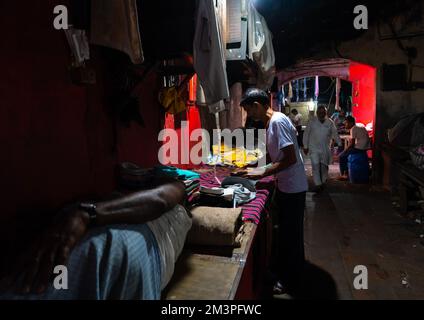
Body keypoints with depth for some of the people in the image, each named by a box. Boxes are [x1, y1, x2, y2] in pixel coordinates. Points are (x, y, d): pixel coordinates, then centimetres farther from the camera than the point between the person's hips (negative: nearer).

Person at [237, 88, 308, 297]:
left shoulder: (278, 121, -21)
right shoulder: (271, 122, 9)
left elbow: (290, 159, -25)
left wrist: (263, 172, -20)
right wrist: (259, 170, 9)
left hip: (293, 188, -10)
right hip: (283, 186, 10)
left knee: (290, 234, 4)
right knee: (282, 231, 22)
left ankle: (290, 282, 22)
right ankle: (282, 271, 41)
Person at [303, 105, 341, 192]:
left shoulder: (330, 123, 1)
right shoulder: (312, 122, -5)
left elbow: (335, 134, 6)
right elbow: (306, 134, 0)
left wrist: (340, 144, 2)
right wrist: (305, 146, -1)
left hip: (325, 149, 2)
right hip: (314, 148, -2)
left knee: (324, 166, 10)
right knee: (315, 166, -9)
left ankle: (323, 182, 30)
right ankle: (317, 184, -4)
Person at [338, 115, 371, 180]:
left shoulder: (353, 129, -13)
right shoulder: (359, 126, 15)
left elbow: (352, 144, -15)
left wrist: (345, 150, -2)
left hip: (359, 148, -10)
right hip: (364, 147, 10)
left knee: (341, 156, 1)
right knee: (345, 154, 23)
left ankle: (342, 175, 9)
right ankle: (346, 173, 23)